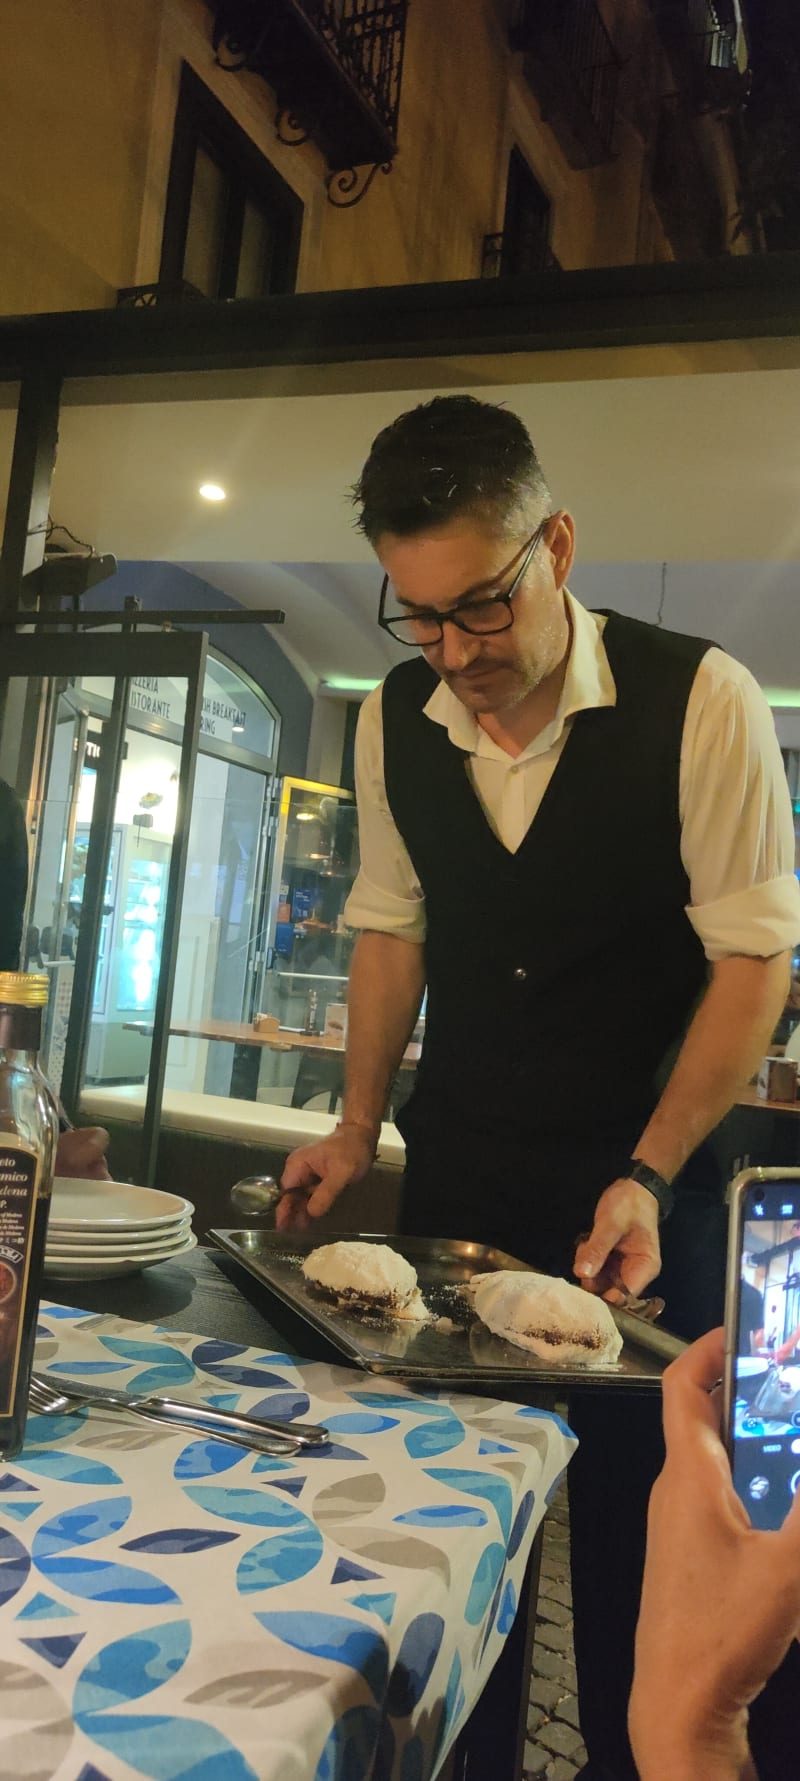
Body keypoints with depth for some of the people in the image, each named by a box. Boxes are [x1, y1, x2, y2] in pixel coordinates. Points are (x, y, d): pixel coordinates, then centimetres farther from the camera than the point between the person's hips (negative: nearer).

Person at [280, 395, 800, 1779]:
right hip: (456, 1173, 4)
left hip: (643, 1182, -3)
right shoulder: (394, 721, -2)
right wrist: (356, 1131, 7)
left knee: (632, 1514, 7)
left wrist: (647, 1178, -17)